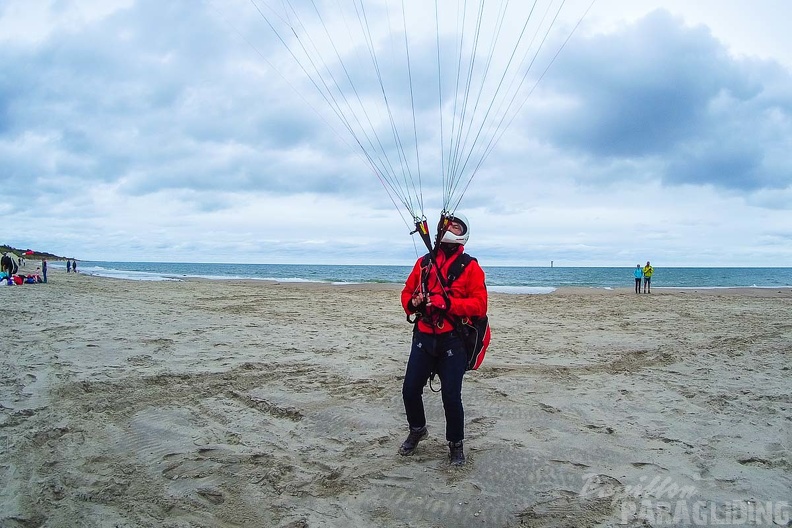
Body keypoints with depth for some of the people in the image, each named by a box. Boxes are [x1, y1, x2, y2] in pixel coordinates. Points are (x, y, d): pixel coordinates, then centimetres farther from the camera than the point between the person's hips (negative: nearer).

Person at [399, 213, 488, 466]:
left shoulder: (470, 268, -3)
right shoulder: (423, 263, 10)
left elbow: (480, 304, -10)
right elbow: (407, 292, 15)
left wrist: (447, 303, -22)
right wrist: (412, 303, -8)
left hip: (453, 341, -4)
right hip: (423, 337, 4)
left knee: (451, 396, -4)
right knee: (410, 390, 6)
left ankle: (456, 444, 20)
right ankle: (417, 430, 34)